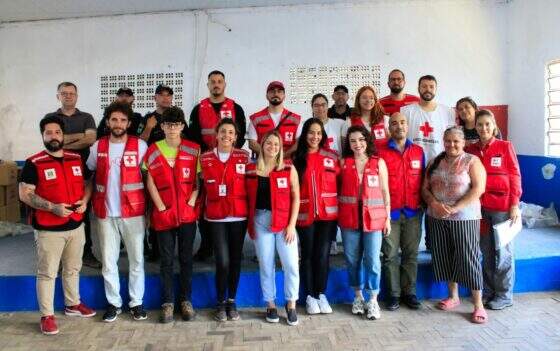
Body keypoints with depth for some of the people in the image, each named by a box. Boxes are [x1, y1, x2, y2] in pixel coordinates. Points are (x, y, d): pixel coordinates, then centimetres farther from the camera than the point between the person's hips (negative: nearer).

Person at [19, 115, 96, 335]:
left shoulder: (77, 159, 7)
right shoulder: (34, 163, -7)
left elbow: (87, 183, 16)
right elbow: (25, 194, -11)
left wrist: (85, 200, -5)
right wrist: (52, 207, -22)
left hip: (76, 225, 5)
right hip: (48, 229, -4)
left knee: (73, 269, 18)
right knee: (47, 273, 4)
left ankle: (73, 304, 35)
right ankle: (47, 315, 17)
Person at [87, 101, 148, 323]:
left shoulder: (140, 145, -2)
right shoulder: (98, 147, 6)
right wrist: (91, 202, 9)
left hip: (133, 212, -2)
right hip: (105, 213, 2)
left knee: (136, 259, 6)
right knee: (108, 260, 9)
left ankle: (136, 302, 20)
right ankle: (113, 302, 23)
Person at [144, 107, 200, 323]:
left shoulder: (194, 150, 1)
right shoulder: (153, 150, 2)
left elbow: (199, 180, 1)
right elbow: (150, 181, 1)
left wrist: (191, 202, -9)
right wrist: (160, 207, -6)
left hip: (188, 213, 0)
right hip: (163, 214, 0)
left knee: (186, 258, 8)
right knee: (166, 259, 7)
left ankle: (186, 300, 21)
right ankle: (168, 302, 18)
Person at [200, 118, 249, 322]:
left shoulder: (244, 157, 2)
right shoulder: (205, 158, 3)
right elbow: (201, 186, 8)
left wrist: (250, 209, -1)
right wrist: (203, 209, 0)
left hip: (239, 215, 1)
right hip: (216, 216, -1)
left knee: (235, 260, 9)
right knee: (222, 261, -5)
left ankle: (232, 301, 24)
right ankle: (221, 303, 16)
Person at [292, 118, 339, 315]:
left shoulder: (332, 157, 6)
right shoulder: (296, 158, 3)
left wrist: (340, 209, -1)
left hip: (328, 213, 1)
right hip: (305, 214, -1)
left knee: (323, 254, 3)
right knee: (308, 254, 7)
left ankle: (322, 294, 18)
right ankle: (310, 296, 19)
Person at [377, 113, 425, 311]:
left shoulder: (418, 151, 9)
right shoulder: (381, 153, -1)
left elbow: (422, 181, 12)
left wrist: (422, 205, 8)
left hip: (413, 212, 3)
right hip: (389, 212, -2)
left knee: (411, 254, 8)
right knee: (390, 255, 3)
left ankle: (409, 292, 20)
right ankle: (393, 294, 14)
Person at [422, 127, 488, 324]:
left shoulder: (472, 161, -1)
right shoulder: (435, 162, 12)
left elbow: (478, 189, -12)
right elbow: (425, 188, 8)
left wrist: (455, 208, -19)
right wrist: (434, 203, -11)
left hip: (464, 217, -4)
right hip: (437, 218, 5)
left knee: (468, 258, -4)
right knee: (444, 256, 11)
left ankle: (478, 305, 6)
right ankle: (453, 296, 27)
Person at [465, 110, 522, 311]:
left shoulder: (505, 147, -2)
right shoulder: (471, 150, 7)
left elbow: (515, 176, -3)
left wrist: (515, 205, -9)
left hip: (502, 207, -3)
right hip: (479, 207, 4)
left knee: (502, 251, 4)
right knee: (486, 251, 12)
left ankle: (504, 295, 16)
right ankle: (489, 291, 25)